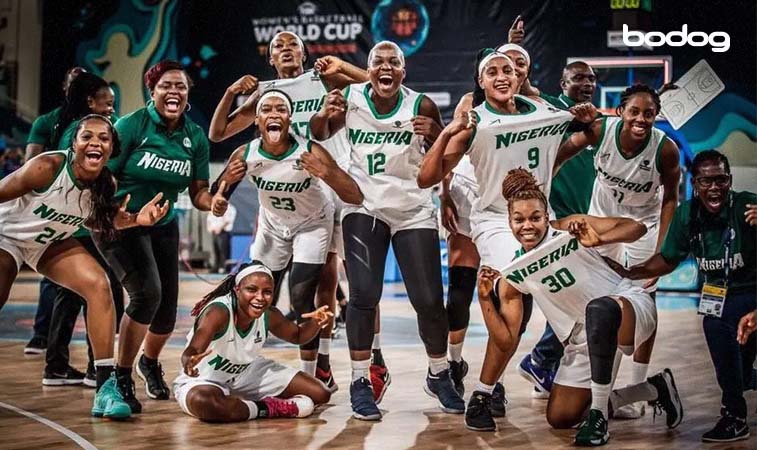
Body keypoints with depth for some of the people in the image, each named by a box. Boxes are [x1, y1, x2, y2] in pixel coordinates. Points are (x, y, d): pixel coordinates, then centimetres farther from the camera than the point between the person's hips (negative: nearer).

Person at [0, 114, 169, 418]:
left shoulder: (107, 184, -17)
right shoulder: (48, 167, -33)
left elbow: (97, 221, 0)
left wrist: (136, 219, -17)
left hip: (50, 242, 4)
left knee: (98, 285, -15)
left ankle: (106, 385, -14)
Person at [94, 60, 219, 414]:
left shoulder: (195, 137, -1)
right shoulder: (131, 126, -14)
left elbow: (198, 193, 0)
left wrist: (213, 201, -23)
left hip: (164, 226, 5)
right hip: (120, 224, -5)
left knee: (167, 311, 5)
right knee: (147, 292, -27)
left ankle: (149, 363, 41)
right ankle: (120, 378, -9)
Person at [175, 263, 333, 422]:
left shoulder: (270, 316, -14)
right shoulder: (218, 312, -32)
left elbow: (297, 335, 6)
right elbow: (192, 350, -47)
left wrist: (315, 323, -17)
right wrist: (189, 361, -72)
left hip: (247, 374, 6)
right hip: (203, 380, -5)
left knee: (320, 393, -1)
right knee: (202, 402, -45)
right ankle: (268, 410, -23)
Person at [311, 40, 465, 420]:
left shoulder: (420, 106, -8)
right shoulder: (349, 98, -5)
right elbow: (320, 136, 11)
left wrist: (435, 133, -23)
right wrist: (324, 114, -11)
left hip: (414, 211, 0)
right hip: (364, 208, 0)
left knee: (429, 299, 0)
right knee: (363, 295, -11)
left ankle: (439, 376, 23)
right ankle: (360, 382, 2)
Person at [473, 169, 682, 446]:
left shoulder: (570, 229, -14)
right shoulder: (513, 276, -3)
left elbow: (636, 227, -19)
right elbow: (507, 343, -3)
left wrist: (598, 240, -36)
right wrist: (485, 299, -14)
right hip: (585, 339, 6)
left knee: (599, 308, -42)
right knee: (559, 419, 5)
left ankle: (598, 415, -30)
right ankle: (654, 390, 20)